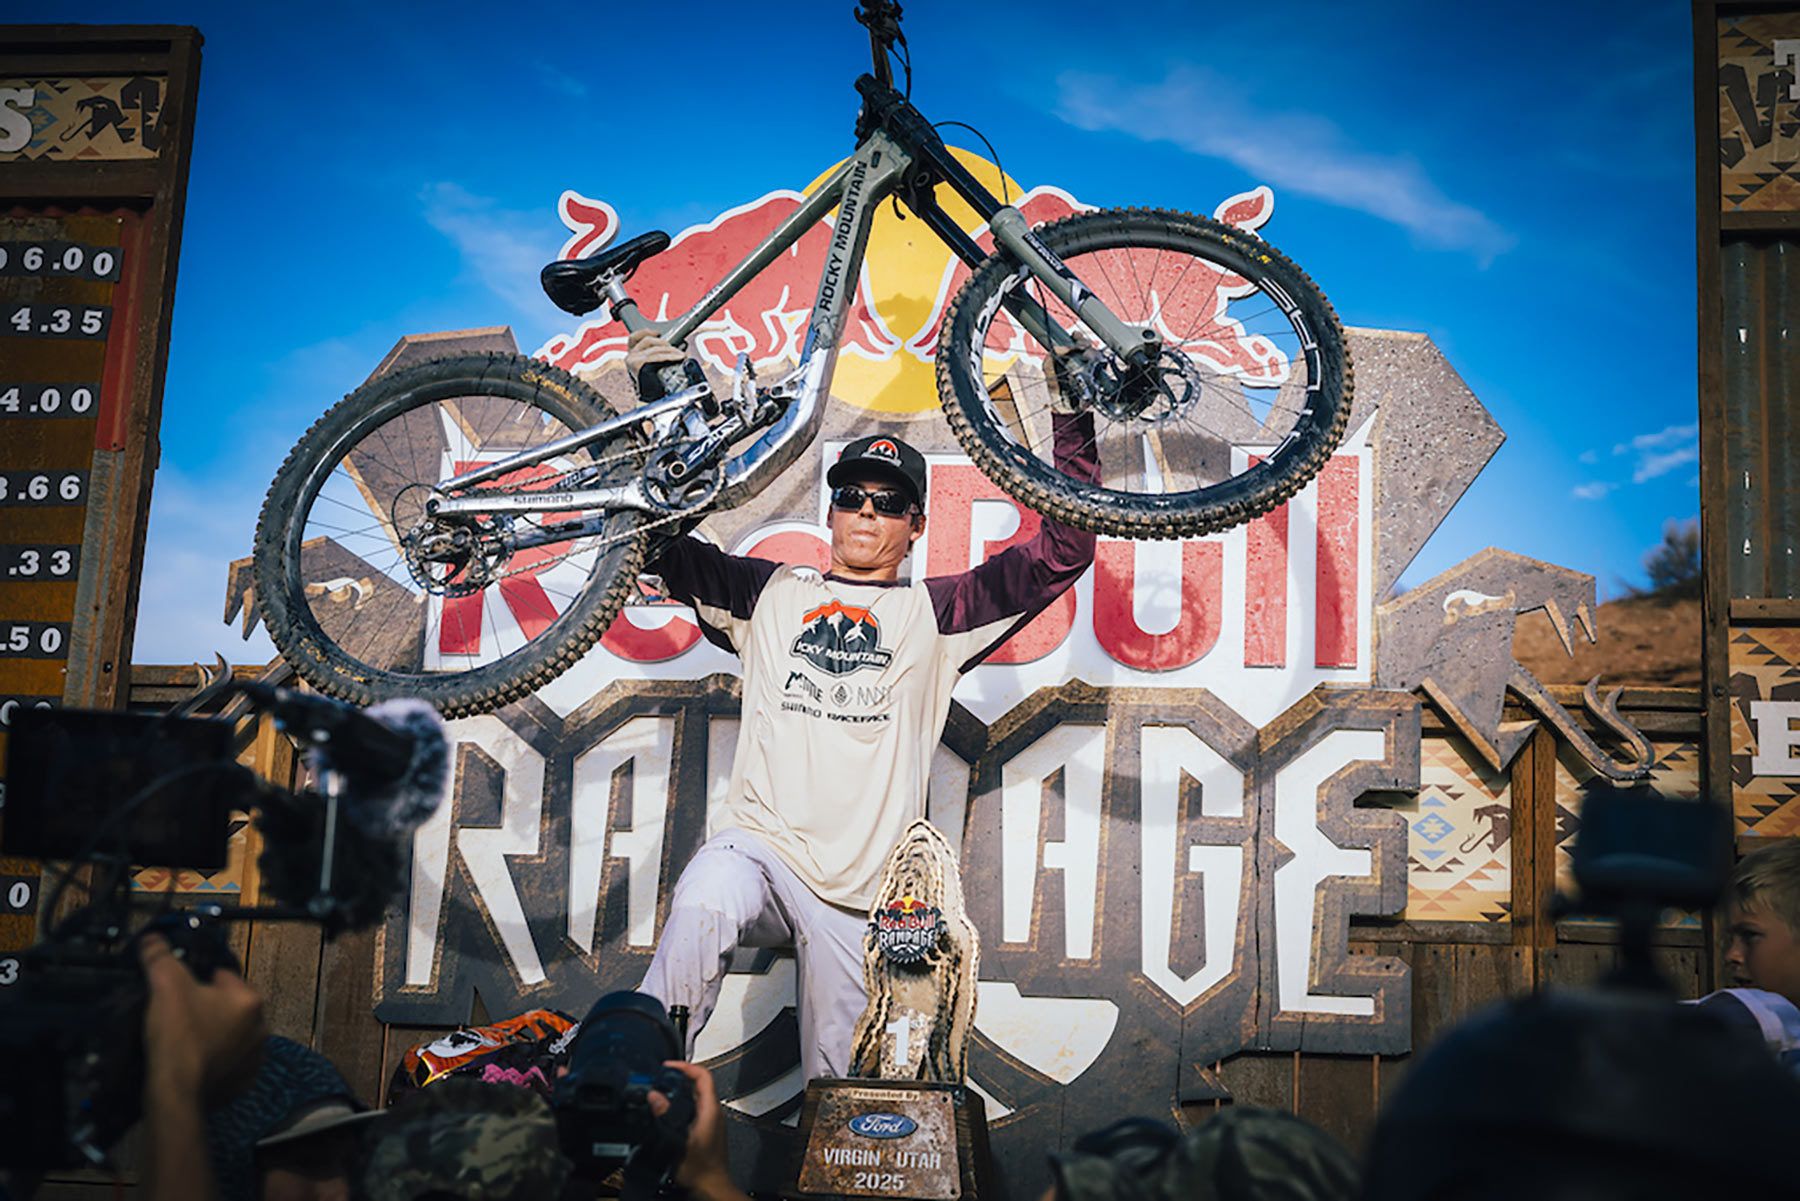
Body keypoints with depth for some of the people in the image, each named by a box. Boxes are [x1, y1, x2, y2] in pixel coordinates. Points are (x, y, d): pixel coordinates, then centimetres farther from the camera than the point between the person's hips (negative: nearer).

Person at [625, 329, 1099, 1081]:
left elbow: (1061, 555, 9)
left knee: (833, 1092, 2)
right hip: (756, 843, -1)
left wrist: (1072, 425, 4)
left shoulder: (933, 615, 13)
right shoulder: (770, 594, 16)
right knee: (701, 912, -36)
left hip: (857, 892, 1)